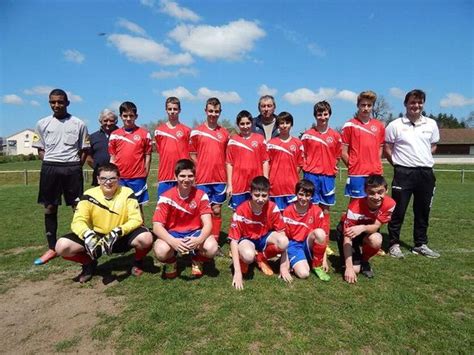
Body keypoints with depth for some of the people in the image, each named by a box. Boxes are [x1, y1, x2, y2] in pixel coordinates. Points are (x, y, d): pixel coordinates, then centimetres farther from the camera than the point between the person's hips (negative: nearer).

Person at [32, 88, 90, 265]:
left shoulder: (78, 124, 2)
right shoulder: (42, 124, 8)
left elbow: (84, 150, 7)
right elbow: (40, 149, 13)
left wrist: (76, 167, -2)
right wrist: (50, 165, 0)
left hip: (72, 168, -2)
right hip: (49, 168, 2)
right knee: (50, 208, 6)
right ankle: (52, 248, 17)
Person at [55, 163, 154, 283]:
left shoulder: (127, 193, -11)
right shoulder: (89, 195, -8)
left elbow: (136, 219, -16)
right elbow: (78, 221, -12)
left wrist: (117, 232, -32)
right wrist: (88, 235, -34)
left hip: (121, 238, -2)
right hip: (96, 237, 2)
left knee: (146, 238, -32)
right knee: (62, 246, -21)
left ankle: (138, 262, 5)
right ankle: (89, 264, 10)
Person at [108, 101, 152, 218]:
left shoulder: (144, 134, 1)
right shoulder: (114, 135, 7)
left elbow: (147, 156, 3)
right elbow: (112, 158, 11)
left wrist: (145, 176, 1)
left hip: (137, 178, -2)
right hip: (119, 178, 2)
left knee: (138, 207, 6)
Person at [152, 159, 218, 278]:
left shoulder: (201, 196, -11)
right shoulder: (166, 197, -14)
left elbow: (207, 224, -16)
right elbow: (157, 227, -19)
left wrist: (199, 240, -38)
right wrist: (173, 241, -38)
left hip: (195, 232, 1)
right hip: (173, 234, 0)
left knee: (212, 248, -30)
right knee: (161, 251, -34)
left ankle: (197, 261, 8)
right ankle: (171, 263, 6)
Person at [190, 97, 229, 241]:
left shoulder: (225, 133, 8)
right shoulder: (196, 132, 0)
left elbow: (227, 157, 11)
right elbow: (192, 155, 5)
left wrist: (227, 178, 5)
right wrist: (202, 170, -2)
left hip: (220, 179, 2)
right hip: (202, 179, -2)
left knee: (216, 211, 8)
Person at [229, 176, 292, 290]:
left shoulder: (272, 208, -20)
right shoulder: (241, 211, -26)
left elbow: (281, 234, -14)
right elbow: (234, 240, -24)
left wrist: (284, 266, -17)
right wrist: (237, 272, -29)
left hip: (265, 237, 3)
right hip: (247, 239, -2)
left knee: (283, 241, -30)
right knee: (248, 256, -37)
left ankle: (262, 258, 1)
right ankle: (243, 260, 3)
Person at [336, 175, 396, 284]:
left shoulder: (389, 204, -27)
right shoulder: (355, 207, -36)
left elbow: (376, 226, -23)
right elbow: (347, 238, -33)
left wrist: (362, 228, -47)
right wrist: (349, 267, -36)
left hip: (368, 229, 3)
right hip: (347, 230, -3)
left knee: (376, 240, -33)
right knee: (355, 269, -17)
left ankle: (364, 261, 0)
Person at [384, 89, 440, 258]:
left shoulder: (431, 124, 9)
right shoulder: (395, 125, -2)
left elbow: (433, 146, 20)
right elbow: (387, 149, 1)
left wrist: (423, 159, 8)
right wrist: (399, 164, 2)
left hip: (426, 173, 4)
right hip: (403, 173, -4)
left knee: (423, 211, 12)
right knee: (398, 211, 0)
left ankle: (420, 244, 26)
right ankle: (394, 244, 12)